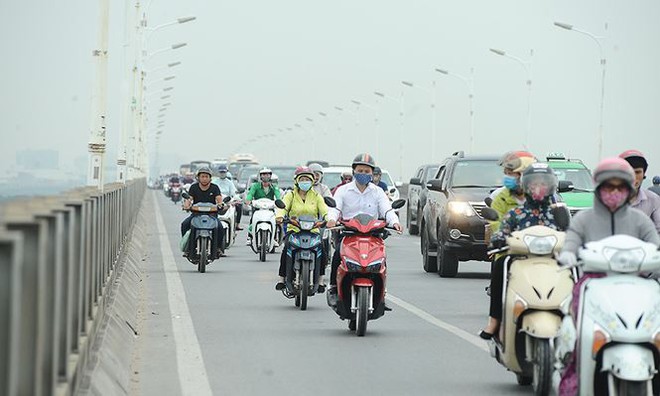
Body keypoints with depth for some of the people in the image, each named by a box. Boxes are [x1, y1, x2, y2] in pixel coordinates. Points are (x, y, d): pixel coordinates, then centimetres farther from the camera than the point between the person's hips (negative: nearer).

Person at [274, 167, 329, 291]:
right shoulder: (291, 195, 11)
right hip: (293, 230, -1)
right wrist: (279, 216, -31)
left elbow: (324, 210, -1)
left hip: (312, 231, 1)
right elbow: (283, 207, -8)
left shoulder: (316, 196, 15)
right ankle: (282, 278, -19)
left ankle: (320, 280, -17)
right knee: (287, 248, -29)